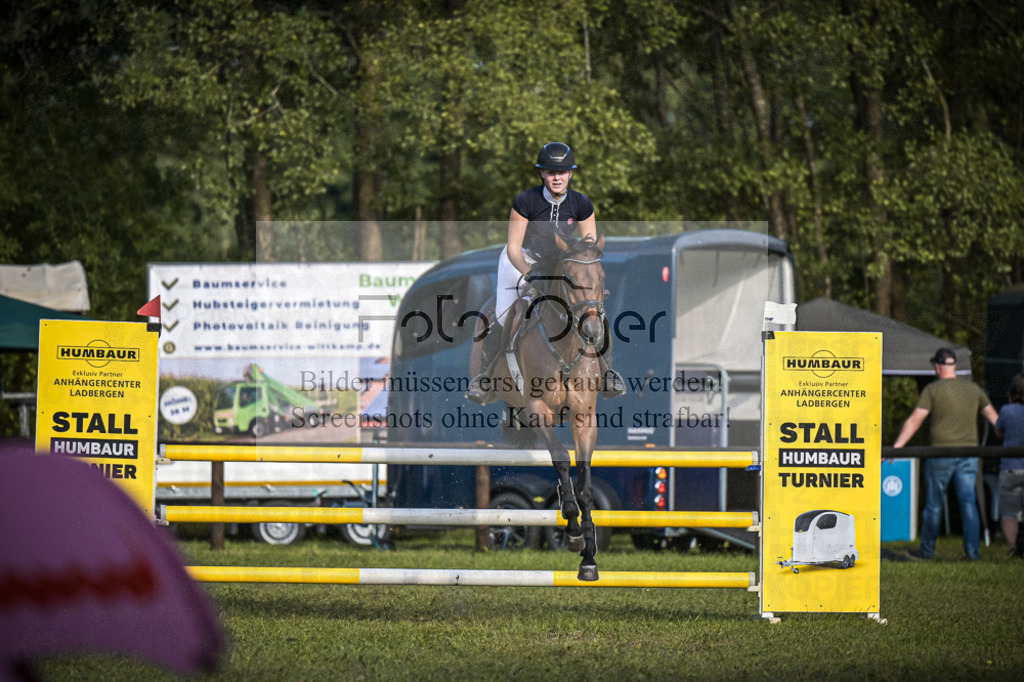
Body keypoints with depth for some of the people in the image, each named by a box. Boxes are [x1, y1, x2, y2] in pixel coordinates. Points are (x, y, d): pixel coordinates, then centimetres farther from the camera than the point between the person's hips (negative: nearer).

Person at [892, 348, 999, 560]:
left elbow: (914, 420, -10)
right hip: (968, 453, 3)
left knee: (934, 503, 7)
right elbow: (994, 417, 13)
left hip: (941, 453, -3)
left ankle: (927, 550, 16)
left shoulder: (933, 389, -5)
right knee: (968, 503, 4)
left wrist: (896, 447, -10)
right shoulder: (973, 389, 9)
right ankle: (972, 550, -1)